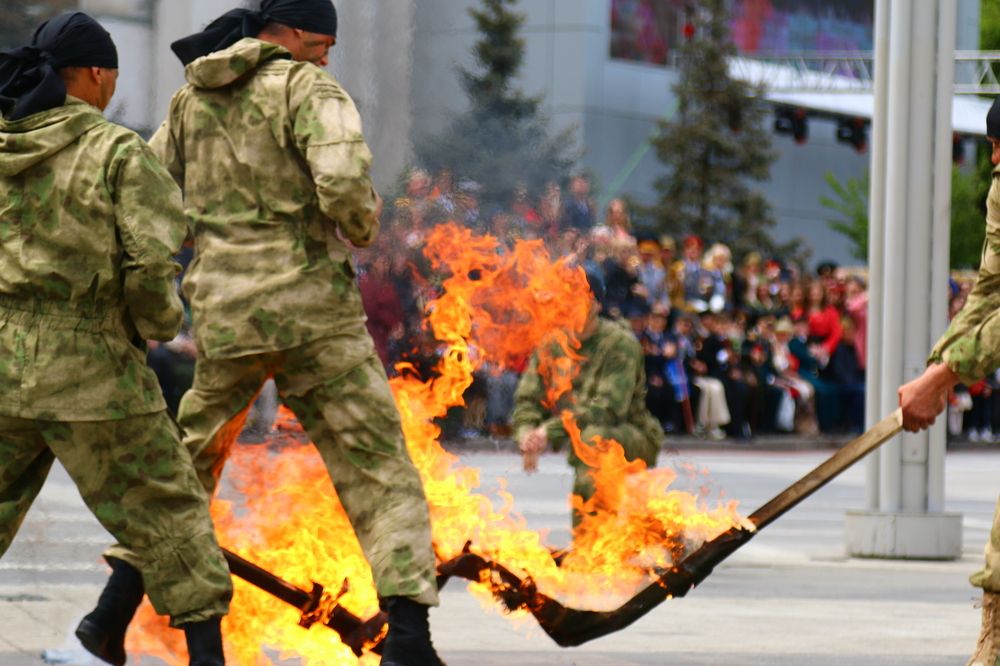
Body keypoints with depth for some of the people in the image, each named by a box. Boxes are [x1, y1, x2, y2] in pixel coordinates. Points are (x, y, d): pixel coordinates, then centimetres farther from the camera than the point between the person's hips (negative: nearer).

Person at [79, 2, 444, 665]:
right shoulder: (307, 89, -6)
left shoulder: (191, 100, 13)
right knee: (379, 469, -3)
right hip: (313, 307, -5)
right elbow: (345, 184, -22)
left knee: (187, 461, 25)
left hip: (223, 313, 5)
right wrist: (364, 229, -1)